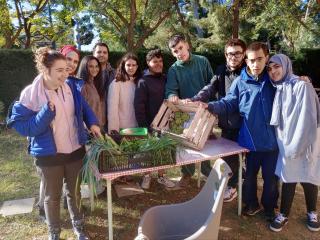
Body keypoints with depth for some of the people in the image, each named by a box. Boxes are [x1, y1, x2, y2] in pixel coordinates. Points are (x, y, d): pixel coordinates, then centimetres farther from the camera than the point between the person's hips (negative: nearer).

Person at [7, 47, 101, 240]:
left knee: (74, 191, 19)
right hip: (49, 154, -3)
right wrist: (47, 112, -30)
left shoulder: (70, 86, -4)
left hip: (75, 150, 4)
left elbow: (83, 106, 13)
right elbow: (23, 127, -18)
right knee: (52, 196, 14)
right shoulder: (31, 94, -17)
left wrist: (92, 123, -1)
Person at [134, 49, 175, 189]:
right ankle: (147, 176, 25)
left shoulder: (165, 79, 6)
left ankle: (161, 176, 28)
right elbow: (138, 106, -12)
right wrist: (142, 126, -16)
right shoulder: (143, 82, -8)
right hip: (150, 124, -4)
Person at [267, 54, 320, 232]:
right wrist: (286, 144, 5)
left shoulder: (302, 86, -13)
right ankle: (284, 215, 23)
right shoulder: (278, 89, 7)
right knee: (288, 178, 9)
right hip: (286, 144, 4)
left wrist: (297, 146, -18)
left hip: (305, 144, -4)